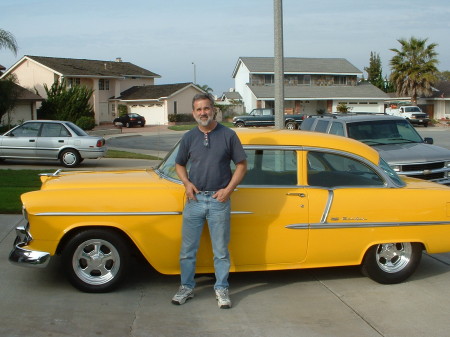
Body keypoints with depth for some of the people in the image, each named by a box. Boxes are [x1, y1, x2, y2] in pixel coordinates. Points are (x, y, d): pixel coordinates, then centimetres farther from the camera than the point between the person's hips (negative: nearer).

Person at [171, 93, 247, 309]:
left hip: (219, 200, -2)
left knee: (221, 250, 6)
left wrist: (228, 189, -10)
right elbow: (179, 164, 17)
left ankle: (221, 289, 20)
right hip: (194, 199, 3)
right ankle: (187, 287, 23)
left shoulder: (228, 135, -3)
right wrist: (186, 183, -2)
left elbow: (242, 165, 1)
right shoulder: (189, 137, 6)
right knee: (187, 249, 8)